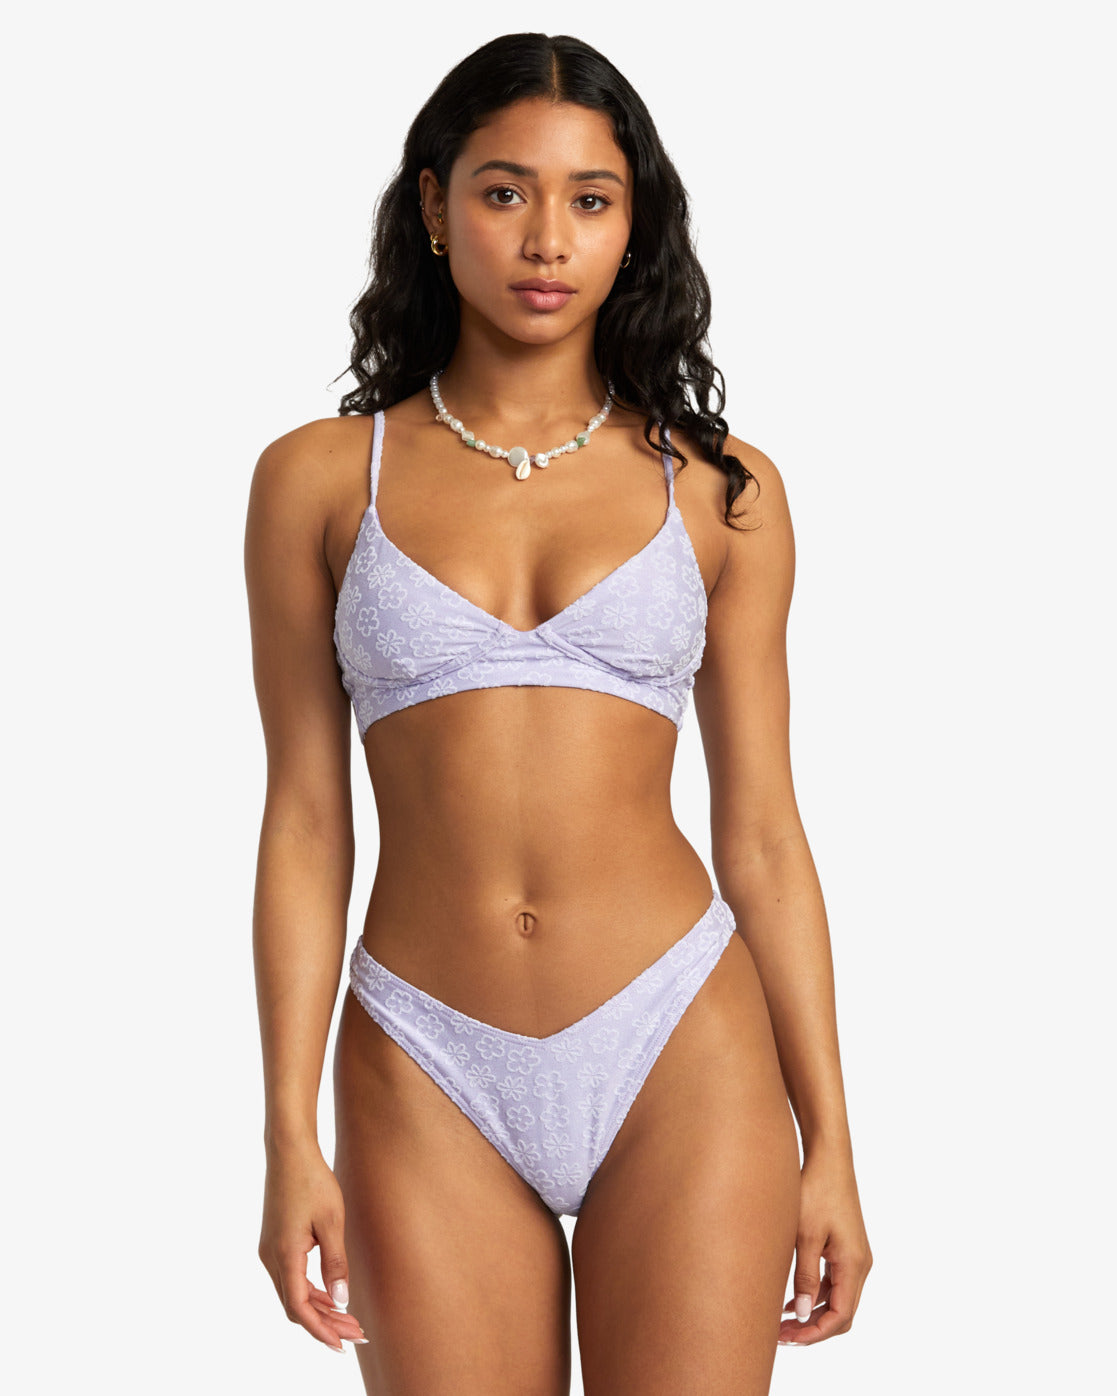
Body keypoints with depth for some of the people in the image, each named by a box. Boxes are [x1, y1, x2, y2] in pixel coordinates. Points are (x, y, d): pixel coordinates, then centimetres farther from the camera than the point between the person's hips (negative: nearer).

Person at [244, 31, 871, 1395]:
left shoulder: (718, 489, 4)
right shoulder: (320, 479, 4)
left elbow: (761, 834, 6)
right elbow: (304, 821, 4)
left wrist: (829, 1143, 4)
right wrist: (290, 1134, -1)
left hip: (683, 1045, 0)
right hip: (427, 1074, 0)